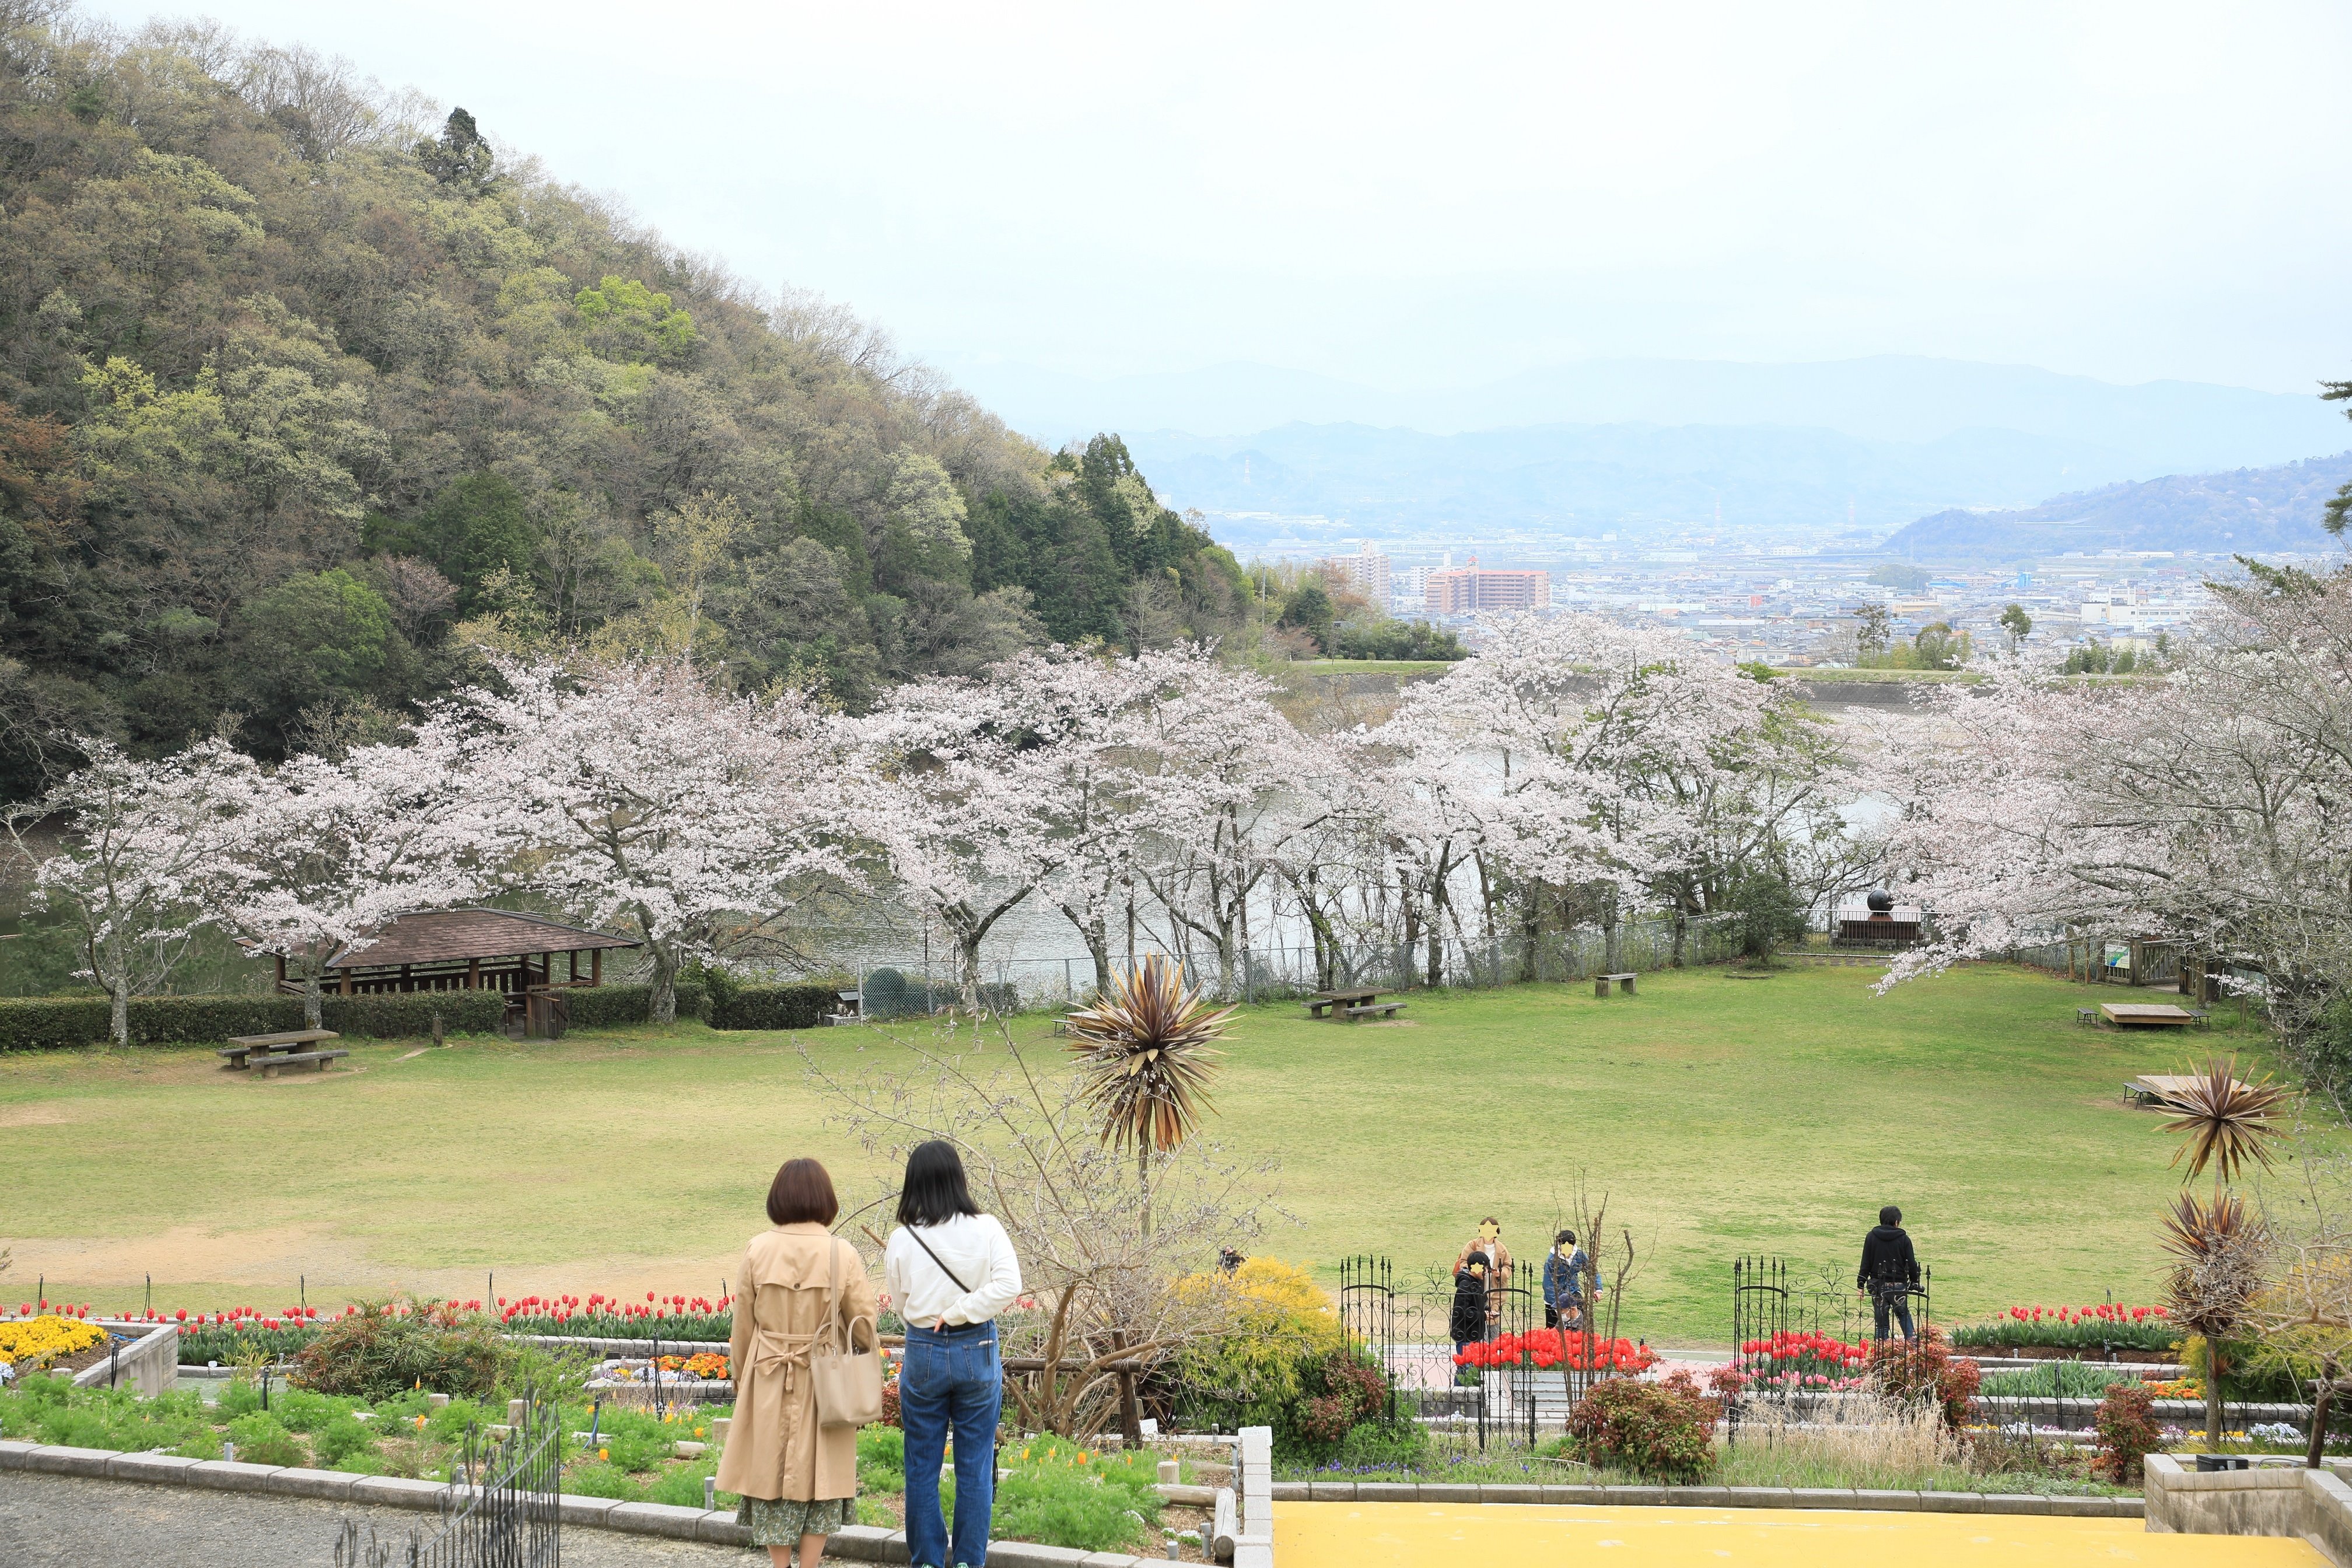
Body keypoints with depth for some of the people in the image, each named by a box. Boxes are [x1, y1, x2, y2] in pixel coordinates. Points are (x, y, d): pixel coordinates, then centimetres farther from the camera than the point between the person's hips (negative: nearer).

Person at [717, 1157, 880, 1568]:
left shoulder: (757, 1250, -6)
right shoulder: (842, 1254, -9)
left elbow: (742, 1326, 2)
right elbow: (865, 1325, -4)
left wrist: (741, 1378, 16)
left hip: (768, 1384, 1)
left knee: (772, 1471, 13)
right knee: (820, 1474, 10)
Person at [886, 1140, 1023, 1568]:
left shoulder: (902, 1240, -8)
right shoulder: (986, 1229, -9)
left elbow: (900, 1303, 2)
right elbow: (1010, 1286, -17)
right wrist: (960, 1311, -11)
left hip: (923, 1354, 0)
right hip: (978, 1352, 0)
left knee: (922, 1468, 12)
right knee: (975, 1468, 10)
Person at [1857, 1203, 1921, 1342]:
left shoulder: (1872, 1237, -2)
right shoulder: (1904, 1239, -6)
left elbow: (1866, 1263, 0)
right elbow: (1911, 1264, -2)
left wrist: (1861, 1284, 5)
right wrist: (1914, 1282, 12)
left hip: (1877, 1285, 1)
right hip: (1899, 1286, -1)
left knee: (1880, 1321, 6)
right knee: (1904, 1317, 15)